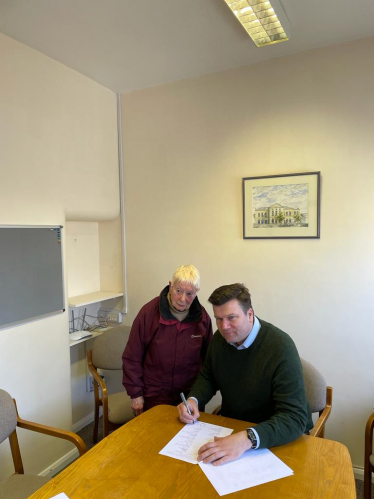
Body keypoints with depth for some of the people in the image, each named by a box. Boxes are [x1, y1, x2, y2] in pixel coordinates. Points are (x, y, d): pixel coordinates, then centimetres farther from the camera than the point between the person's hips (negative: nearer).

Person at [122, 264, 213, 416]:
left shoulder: (202, 317, -7)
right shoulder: (149, 312, -16)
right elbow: (132, 357, -9)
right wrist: (136, 393, -8)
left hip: (191, 396, 3)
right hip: (154, 397, -2)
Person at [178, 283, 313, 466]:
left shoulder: (280, 347, -25)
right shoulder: (220, 338, -5)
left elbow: (295, 418, -31)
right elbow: (208, 377, 11)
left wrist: (246, 439, -45)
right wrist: (193, 400, -10)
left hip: (277, 439, -5)